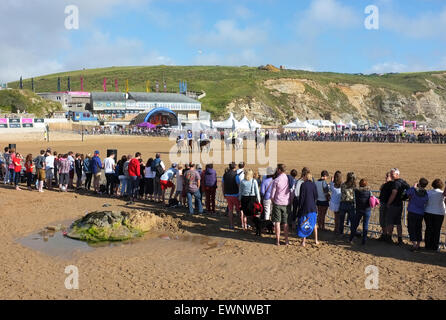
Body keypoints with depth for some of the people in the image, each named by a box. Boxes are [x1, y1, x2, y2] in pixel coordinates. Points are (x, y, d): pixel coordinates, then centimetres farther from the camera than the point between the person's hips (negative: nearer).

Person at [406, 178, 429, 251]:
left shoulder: (413, 190, -11)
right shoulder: (426, 194, -3)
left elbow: (408, 193, 9)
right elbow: (426, 204, 6)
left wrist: (414, 187, 17)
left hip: (412, 212, -3)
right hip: (421, 214, 4)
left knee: (411, 229, 1)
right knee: (418, 229, 14)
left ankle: (414, 244, -7)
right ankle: (418, 245, 19)